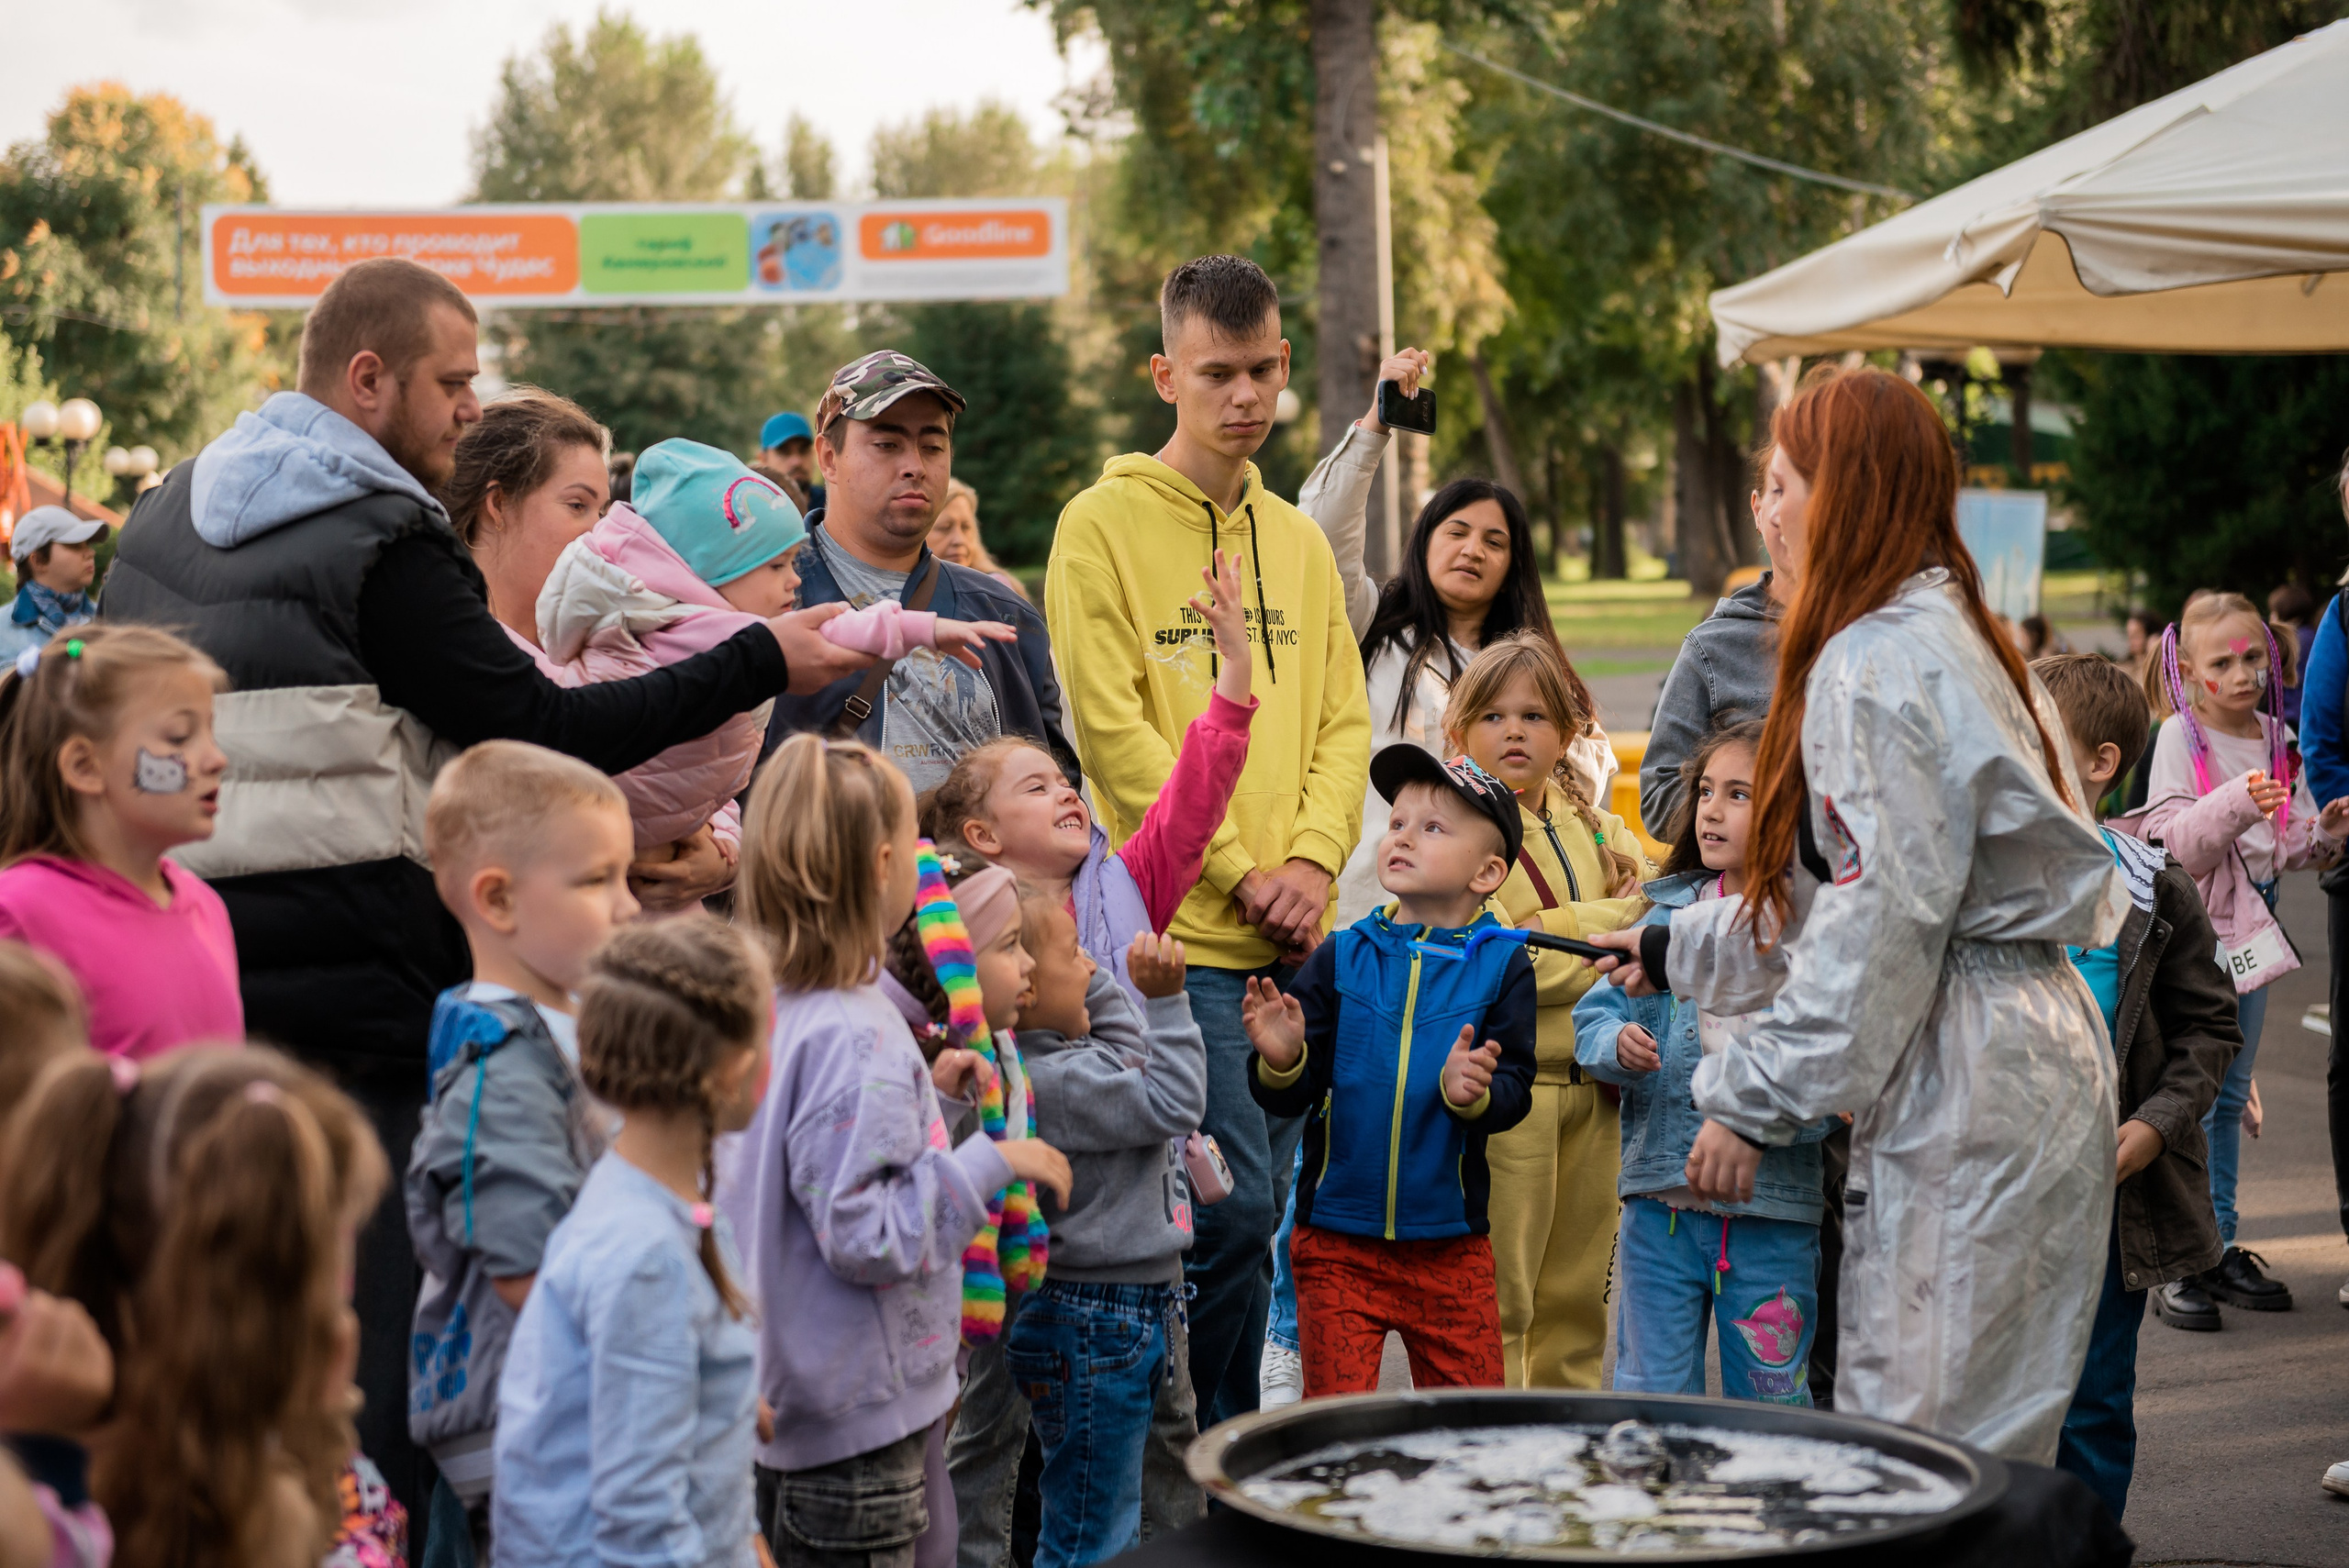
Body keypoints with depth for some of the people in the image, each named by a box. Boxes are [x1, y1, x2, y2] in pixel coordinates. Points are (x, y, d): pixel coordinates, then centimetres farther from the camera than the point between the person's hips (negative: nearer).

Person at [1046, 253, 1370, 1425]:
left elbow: (1342, 721, 14)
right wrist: (1238, 868, -11)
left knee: (1253, 1209, 10)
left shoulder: (1297, 541, 16)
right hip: (1178, 931, -6)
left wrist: (1312, 857, -3)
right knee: (1234, 1206, -11)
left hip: (1290, 940, 6)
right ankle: (1200, 1449, 3)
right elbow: (1111, 727, -10)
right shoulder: (1106, 524, -3)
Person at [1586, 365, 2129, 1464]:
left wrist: (1751, 1099, -14)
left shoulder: (1878, 661, -14)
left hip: (1966, 1083, -10)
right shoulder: (1952, 635, 18)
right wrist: (1682, 948, 32)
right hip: (2028, 1053, 10)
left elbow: (1883, 921, -19)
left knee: (1918, 1448, -6)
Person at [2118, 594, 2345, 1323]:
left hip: (2249, 933, 7)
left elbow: (2283, 850, 12)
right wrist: (2237, 804, -33)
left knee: (2231, 1095, 14)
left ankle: (2220, 1248, 22)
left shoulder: (2278, 740, 8)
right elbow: (2176, 845, -20)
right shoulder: (2180, 739, -10)